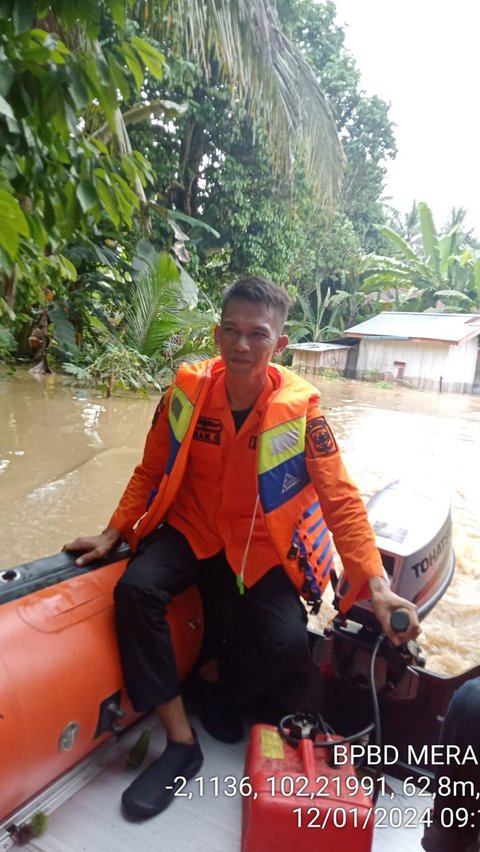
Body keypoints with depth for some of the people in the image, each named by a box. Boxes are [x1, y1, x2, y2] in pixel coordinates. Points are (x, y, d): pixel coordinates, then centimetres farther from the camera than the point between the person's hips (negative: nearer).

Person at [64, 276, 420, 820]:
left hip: (260, 546, -1)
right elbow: (151, 471, 1)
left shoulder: (300, 408, -17)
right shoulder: (188, 389, -11)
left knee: (288, 644, -20)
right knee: (136, 590, -24)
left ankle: (213, 678, 16)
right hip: (189, 529, 2)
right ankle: (181, 742, -7)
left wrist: (374, 584, -25)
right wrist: (113, 534, -3)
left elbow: (341, 500, -16)